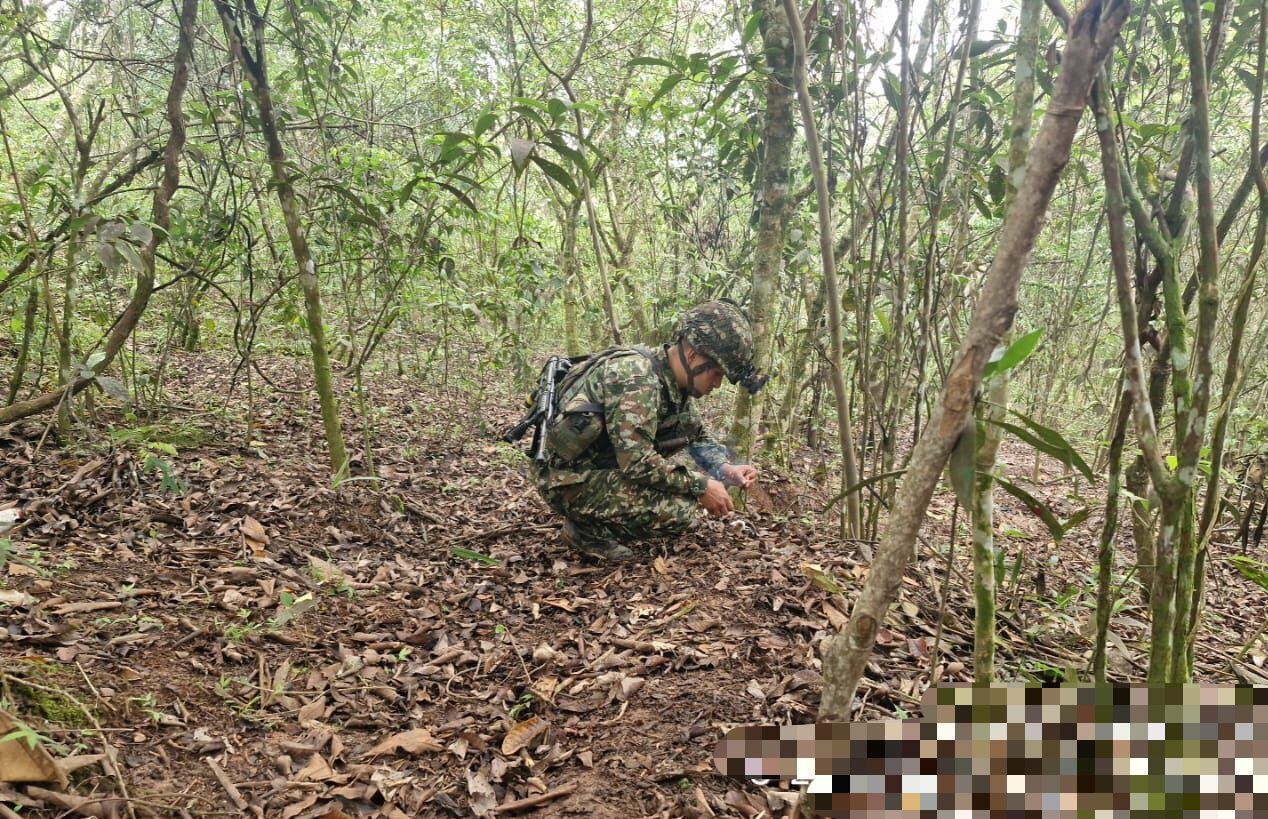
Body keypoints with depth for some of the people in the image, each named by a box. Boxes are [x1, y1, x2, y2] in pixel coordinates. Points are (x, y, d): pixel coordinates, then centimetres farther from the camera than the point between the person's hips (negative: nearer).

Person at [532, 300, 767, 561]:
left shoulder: (675, 382, 4)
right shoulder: (635, 378, -25)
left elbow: (698, 437, 16)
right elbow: (637, 462, -29)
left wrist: (726, 469, -3)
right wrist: (701, 486, -20)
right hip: (571, 479, -10)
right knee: (678, 510, -23)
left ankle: (601, 520, 8)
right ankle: (587, 529, -2)